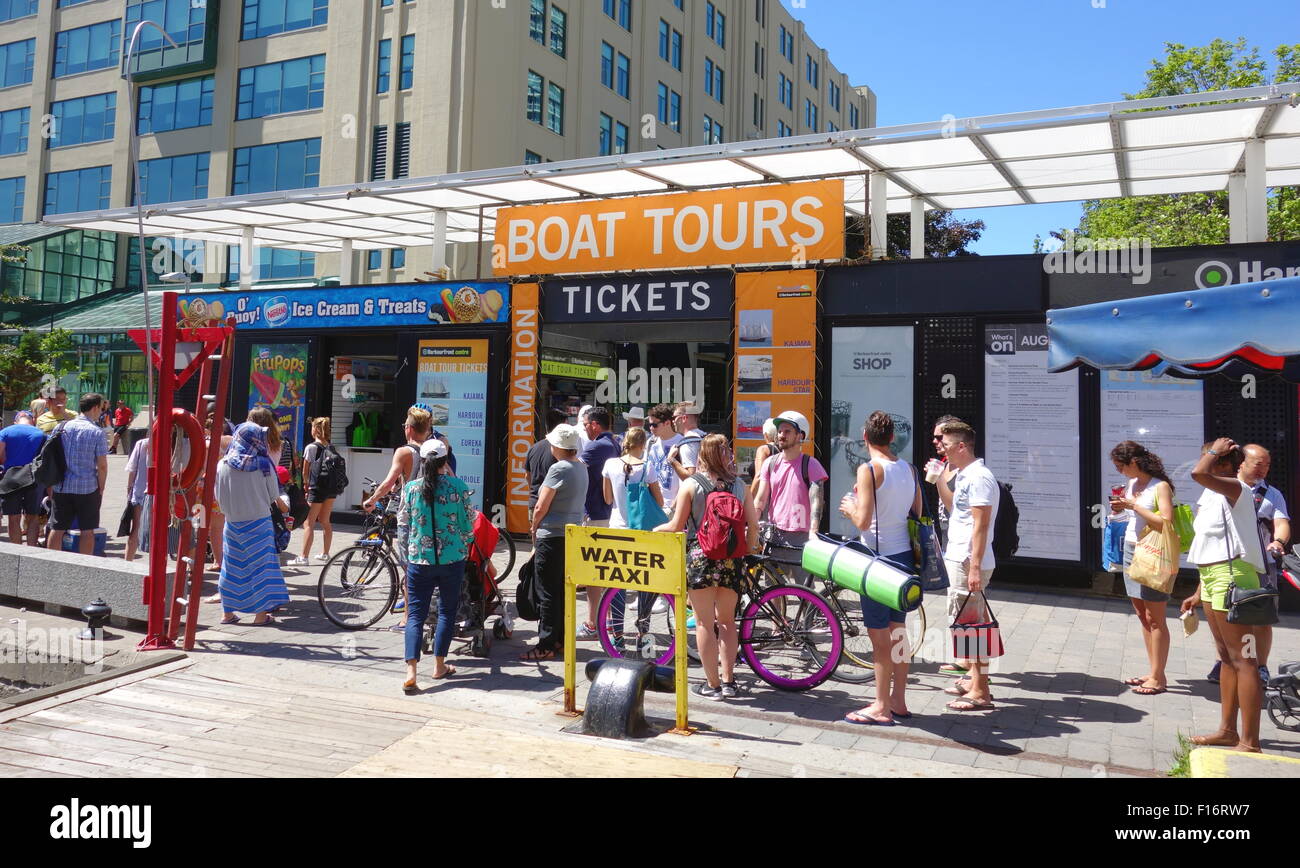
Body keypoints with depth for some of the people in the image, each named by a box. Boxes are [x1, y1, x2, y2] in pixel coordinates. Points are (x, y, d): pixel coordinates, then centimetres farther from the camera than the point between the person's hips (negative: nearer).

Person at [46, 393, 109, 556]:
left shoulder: (61, 427, 5)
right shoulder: (97, 432, -8)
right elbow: (102, 465, -9)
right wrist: (101, 489, 2)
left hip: (61, 487, 4)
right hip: (87, 487, -4)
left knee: (57, 530, 10)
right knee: (87, 531, 4)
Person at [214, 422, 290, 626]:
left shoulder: (223, 465, -6)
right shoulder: (263, 464, -12)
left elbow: (218, 495, 4)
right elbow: (273, 495, -3)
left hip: (233, 523, 3)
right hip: (259, 522, -2)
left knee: (232, 565, 13)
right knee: (259, 564, 5)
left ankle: (227, 612, 19)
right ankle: (261, 614, 7)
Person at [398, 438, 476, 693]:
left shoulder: (411, 488, -4)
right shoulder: (458, 486, -7)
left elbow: (403, 521, 4)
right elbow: (469, 520, 0)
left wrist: (406, 556, 18)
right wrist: (466, 543, 21)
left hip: (419, 559, 1)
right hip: (452, 559, -1)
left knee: (416, 615, 4)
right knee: (447, 611, 14)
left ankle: (410, 672, -8)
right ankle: (439, 666, 22)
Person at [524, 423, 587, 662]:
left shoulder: (558, 469, -16)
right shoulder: (581, 468, 10)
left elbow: (541, 507, -16)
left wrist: (534, 527, 3)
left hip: (552, 536, -9)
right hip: (573, 533, 9)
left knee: (547, 593, -3)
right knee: (563, 590, 15)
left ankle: (546, 646, 0)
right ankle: (560, 638, 22)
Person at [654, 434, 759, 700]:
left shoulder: (690, 484, -4)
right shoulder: (740, 485, 4)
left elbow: (677, 526, -4)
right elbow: (753, 524, 2)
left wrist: (657, 529, 16)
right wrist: (749, 551, 18)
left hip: (700, 556, -3)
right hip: (731, 559, 3)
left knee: (704, 623, 6)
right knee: (727, 621, 18)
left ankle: (712, 685, 11)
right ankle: (728, 680, 20)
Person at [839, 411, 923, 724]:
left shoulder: (869, 470, -15)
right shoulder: (909, 469, 7)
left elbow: (863, 521, -19)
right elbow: (917, 514, 13)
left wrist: (849, 508, 0)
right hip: (905, 555, 8)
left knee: (879, 635, 0)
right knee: (897, 631, 15)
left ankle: (881, 707, 7)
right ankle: (898, 701, 24)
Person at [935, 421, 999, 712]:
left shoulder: (979, 477, -17)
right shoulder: (963, 475, 14)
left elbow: (981, 524, -22)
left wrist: (974, 567, -25)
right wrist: (939, 481, 16)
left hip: (969, 562, -10)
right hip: (959, 558, 10)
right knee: (970, 622, 18)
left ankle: (980, 692, 0)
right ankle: (974, 677, 29)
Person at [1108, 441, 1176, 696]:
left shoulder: (1160, 486, -11)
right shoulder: (1131, 485, 10)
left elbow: (1166, 522, -21)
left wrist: (1133, 505, -21)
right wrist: (1119, 509, -2)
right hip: (1131, 550, 8)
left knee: (1155, 618, -2)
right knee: (1142, 615, 11)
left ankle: (1158, 678, 3)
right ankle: (1153, 672, 19)